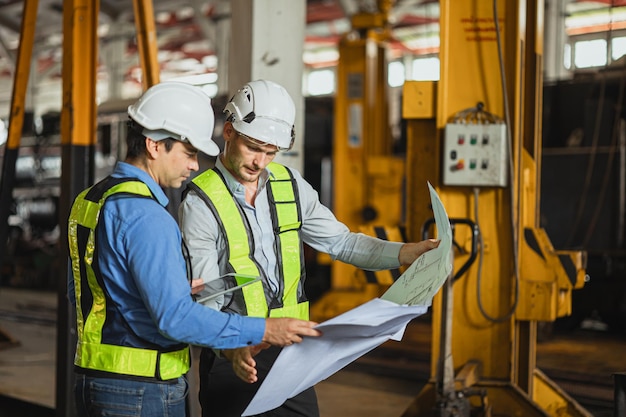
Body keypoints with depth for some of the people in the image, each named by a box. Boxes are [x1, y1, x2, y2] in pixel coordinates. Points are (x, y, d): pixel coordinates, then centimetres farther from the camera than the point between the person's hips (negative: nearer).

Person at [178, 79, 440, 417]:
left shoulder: (289, 184, 4)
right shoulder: (200, 203, -13)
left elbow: (340, 242, 10)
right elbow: (203, 301, -18)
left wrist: (405, 253, -3)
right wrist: (230, 348, -35)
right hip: (233, 357, -5)